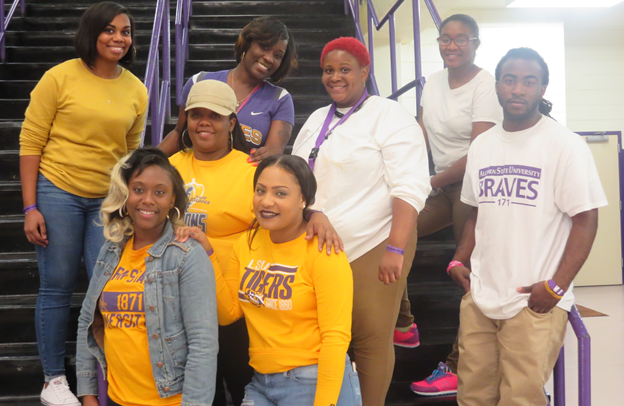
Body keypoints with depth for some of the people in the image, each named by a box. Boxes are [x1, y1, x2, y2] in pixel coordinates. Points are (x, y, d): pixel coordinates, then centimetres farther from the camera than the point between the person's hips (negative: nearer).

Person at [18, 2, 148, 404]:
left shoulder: (137, 90, 4)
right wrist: (30, 207, -9)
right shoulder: (60, 78, -6)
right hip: (58, 193, -3)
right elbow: (31, 142, -5)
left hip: (109, 200, 3)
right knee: (57, 288, 5)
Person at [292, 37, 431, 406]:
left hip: (373, 247, -6)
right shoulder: (316, 120, 17)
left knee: (372, 340, 2)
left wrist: (396, 249, -21)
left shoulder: (390, 117, -4)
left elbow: (410, 188, -13)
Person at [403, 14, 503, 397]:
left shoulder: (485, 85, -11)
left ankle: (460, 368, 3)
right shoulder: (434, 81, 10)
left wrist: (433, 183, -13)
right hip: (441, 185, 7)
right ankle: (403, 325, 15)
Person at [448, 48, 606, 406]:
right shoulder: (481, 146, 10)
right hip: (479, 297, 5)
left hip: (533, 303, -5)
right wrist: (459, 261, 6)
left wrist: (555, 287, -15)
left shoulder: (565, 145, -7)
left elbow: (585, 220, -9)